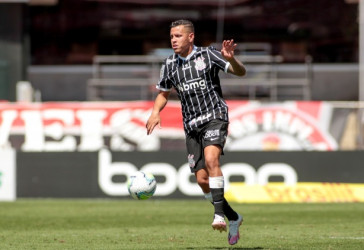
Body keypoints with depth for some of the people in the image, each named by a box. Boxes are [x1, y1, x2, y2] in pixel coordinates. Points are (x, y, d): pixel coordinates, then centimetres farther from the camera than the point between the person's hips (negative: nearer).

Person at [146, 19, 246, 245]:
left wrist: (231, 58, -28)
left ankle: (219, 214, -31)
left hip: (214, 117, -5)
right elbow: (163, 93, 22)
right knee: (202, 179, 0)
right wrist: (156, 112, 3)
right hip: (192, 125, 5)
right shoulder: (170, 65, 9)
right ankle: (233, 218, 18)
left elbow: (240, 72, -6)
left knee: (211, 158, -31)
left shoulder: (207, 55, -4)